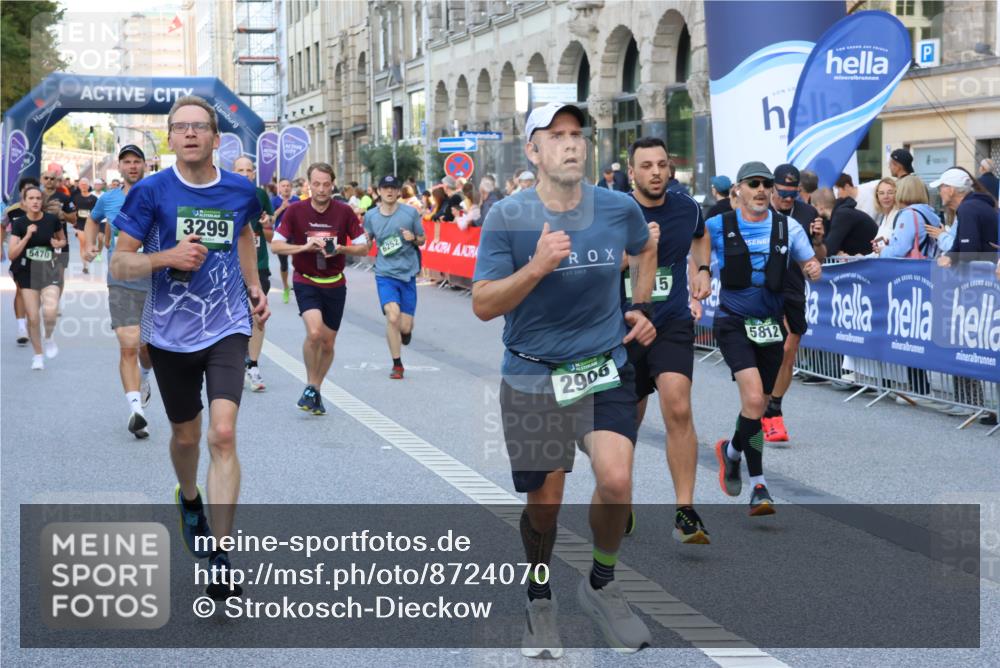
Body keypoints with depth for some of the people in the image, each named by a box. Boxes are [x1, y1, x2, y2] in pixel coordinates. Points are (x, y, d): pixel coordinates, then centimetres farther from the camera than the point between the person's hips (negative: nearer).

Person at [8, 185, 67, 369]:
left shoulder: (52, 219, -5)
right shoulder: (19, 223, -6)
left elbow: (63, 240, 14)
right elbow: (12, 254, -12)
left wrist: (58, 243, -8)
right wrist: (27, 236, -21)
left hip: (49, 270, -1)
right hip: (27, 271, 1)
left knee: (50, 311, -23)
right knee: (32, 317, 0)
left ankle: (49, 337, 10)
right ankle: (38, 355, 20)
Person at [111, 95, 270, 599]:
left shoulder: (240, 191, -1)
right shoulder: (150, 192, -9)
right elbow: (119, 264, -7)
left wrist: (254, 287, 14)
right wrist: (167, 257, -23)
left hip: (227, 329, 0)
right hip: (170, 334, 0)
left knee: (223, 434, -15)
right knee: (186, 434, 16)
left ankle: (220, 557, -12)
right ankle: (189, 498, 51)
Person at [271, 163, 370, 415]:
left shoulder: (344, 212, -3)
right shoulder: (295, 211, -6)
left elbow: (363, 248, 1)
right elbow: (276, 245, -5)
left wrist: (340, 249, -18)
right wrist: (305, 247, -20)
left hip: (335, 283, 3)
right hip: (306, 282, -3)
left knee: (328, 342, 8)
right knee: (314, 332, -24)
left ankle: (316, 390, 29)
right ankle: (310, 387, -4)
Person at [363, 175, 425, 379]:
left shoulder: (410, 213, -1)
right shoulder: (370, 216, 2)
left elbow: (422, 240, 10)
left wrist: (413, 238, -13)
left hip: (408, 273, 0)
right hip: (385, 273, 0)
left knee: (405, 327, -1)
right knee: (393, 316, -21)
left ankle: (406, 330, 40)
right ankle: (397, 364, -6)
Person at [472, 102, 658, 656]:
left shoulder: (619, 209, -2)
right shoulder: (506, 217, -9)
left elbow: (647, 248, 22)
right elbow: (483, 305, -12)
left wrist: (641, 307, 12)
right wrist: (537, 267, -25)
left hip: (605, 369, 1)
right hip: (532, 376, -1)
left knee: (616, 481, -18)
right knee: (544, 502, 4)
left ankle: (601, 585, 10)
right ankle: (539, 600, 32)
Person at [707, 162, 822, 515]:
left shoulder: (788, 227, 3)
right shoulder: (717, 227, -3)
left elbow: (810, 263, 12)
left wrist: (813, 269, -12)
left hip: (770, 325, 4)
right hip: (733, 323, -4)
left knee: (758, 406, 12)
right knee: (753, 399, -21)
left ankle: (732, 450, 43)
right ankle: (758, 485, -9)